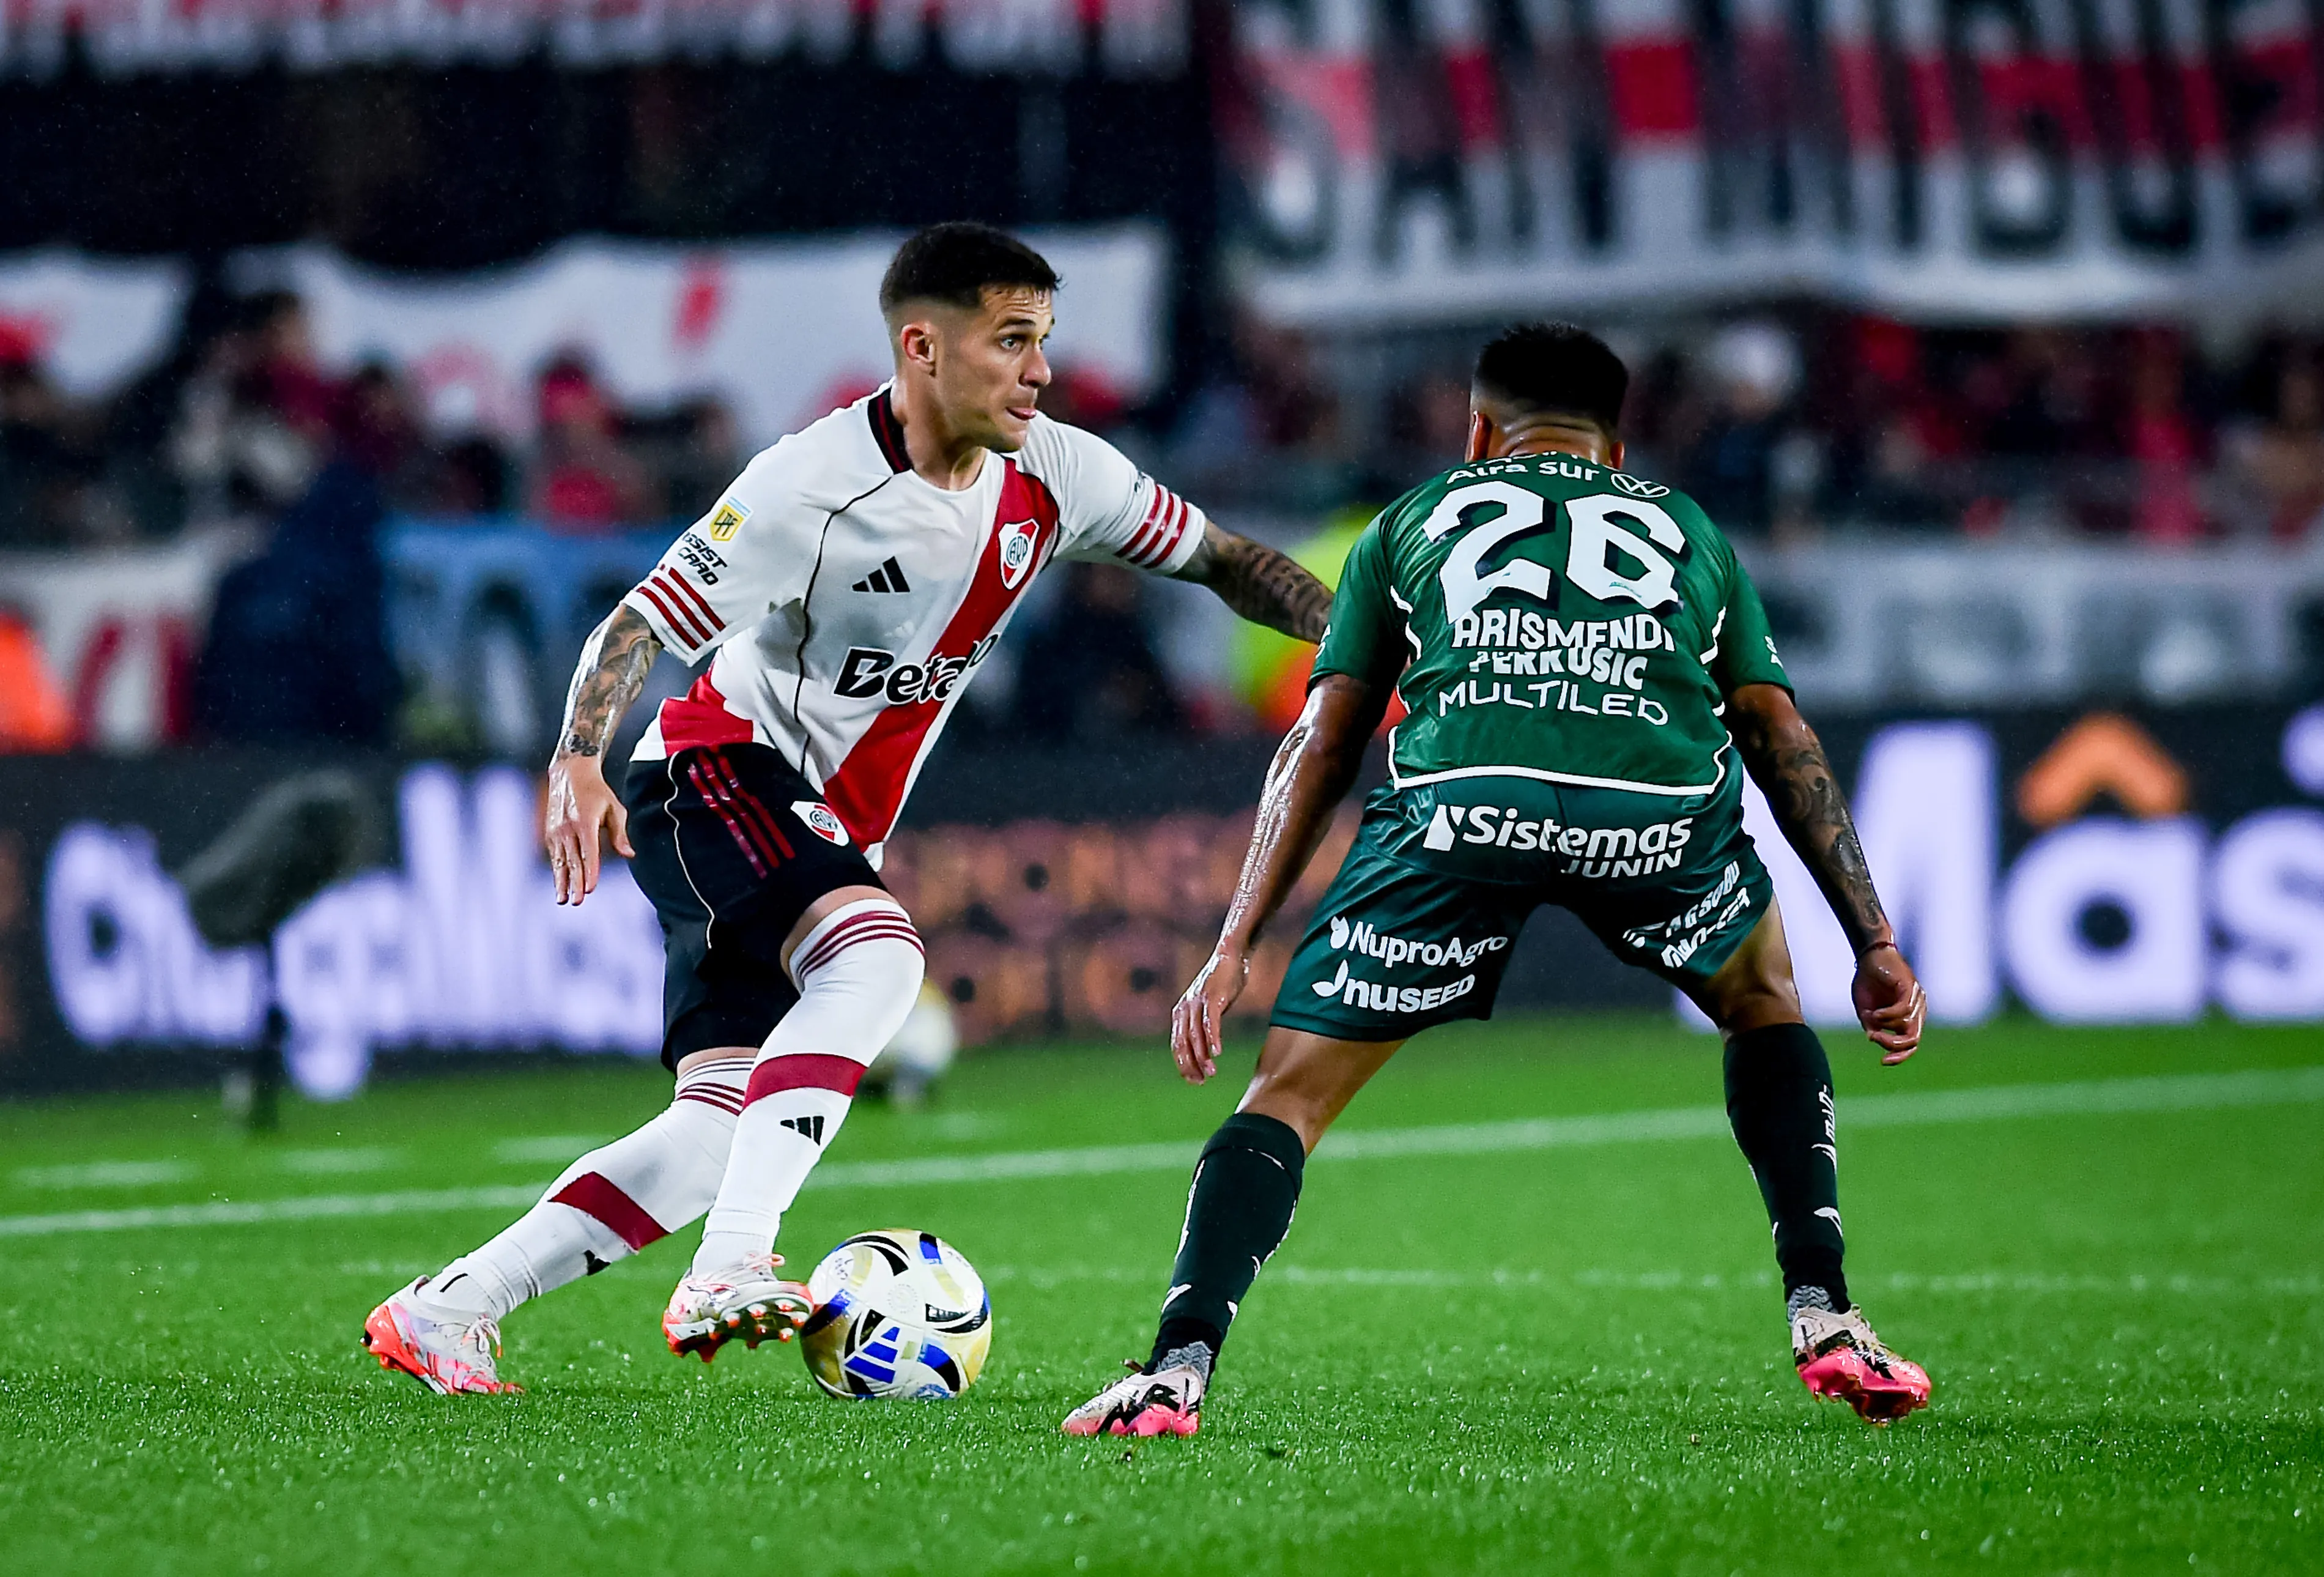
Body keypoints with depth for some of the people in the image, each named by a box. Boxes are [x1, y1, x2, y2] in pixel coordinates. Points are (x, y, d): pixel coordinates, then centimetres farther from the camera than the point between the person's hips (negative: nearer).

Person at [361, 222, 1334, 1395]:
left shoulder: (1051, 475, -2)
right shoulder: (816, 486, -21)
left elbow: (1218, 559, 10)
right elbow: (643, 625, -21)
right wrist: (578, 761, -37)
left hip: (825, 833, 8)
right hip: (717, 770, -8)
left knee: (719, 1136, -1)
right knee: (878, 953, -35)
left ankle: (440, 1315, 6)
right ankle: (729, 1271, -41)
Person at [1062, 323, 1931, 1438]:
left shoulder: (1413, 519, 33)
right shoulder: (1687, 529, 36)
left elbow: (1320, 746, 25)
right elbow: (1786, 744, 27)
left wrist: (1232, 952, 23)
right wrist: (1876, 945, 29)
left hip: (1462, 799, -1)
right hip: (1661, 809, 1)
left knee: (1290, 1091, 12)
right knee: (1764, 1002, 33)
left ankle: (1177, 1370, -7)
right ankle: (1826, 1324, 22)